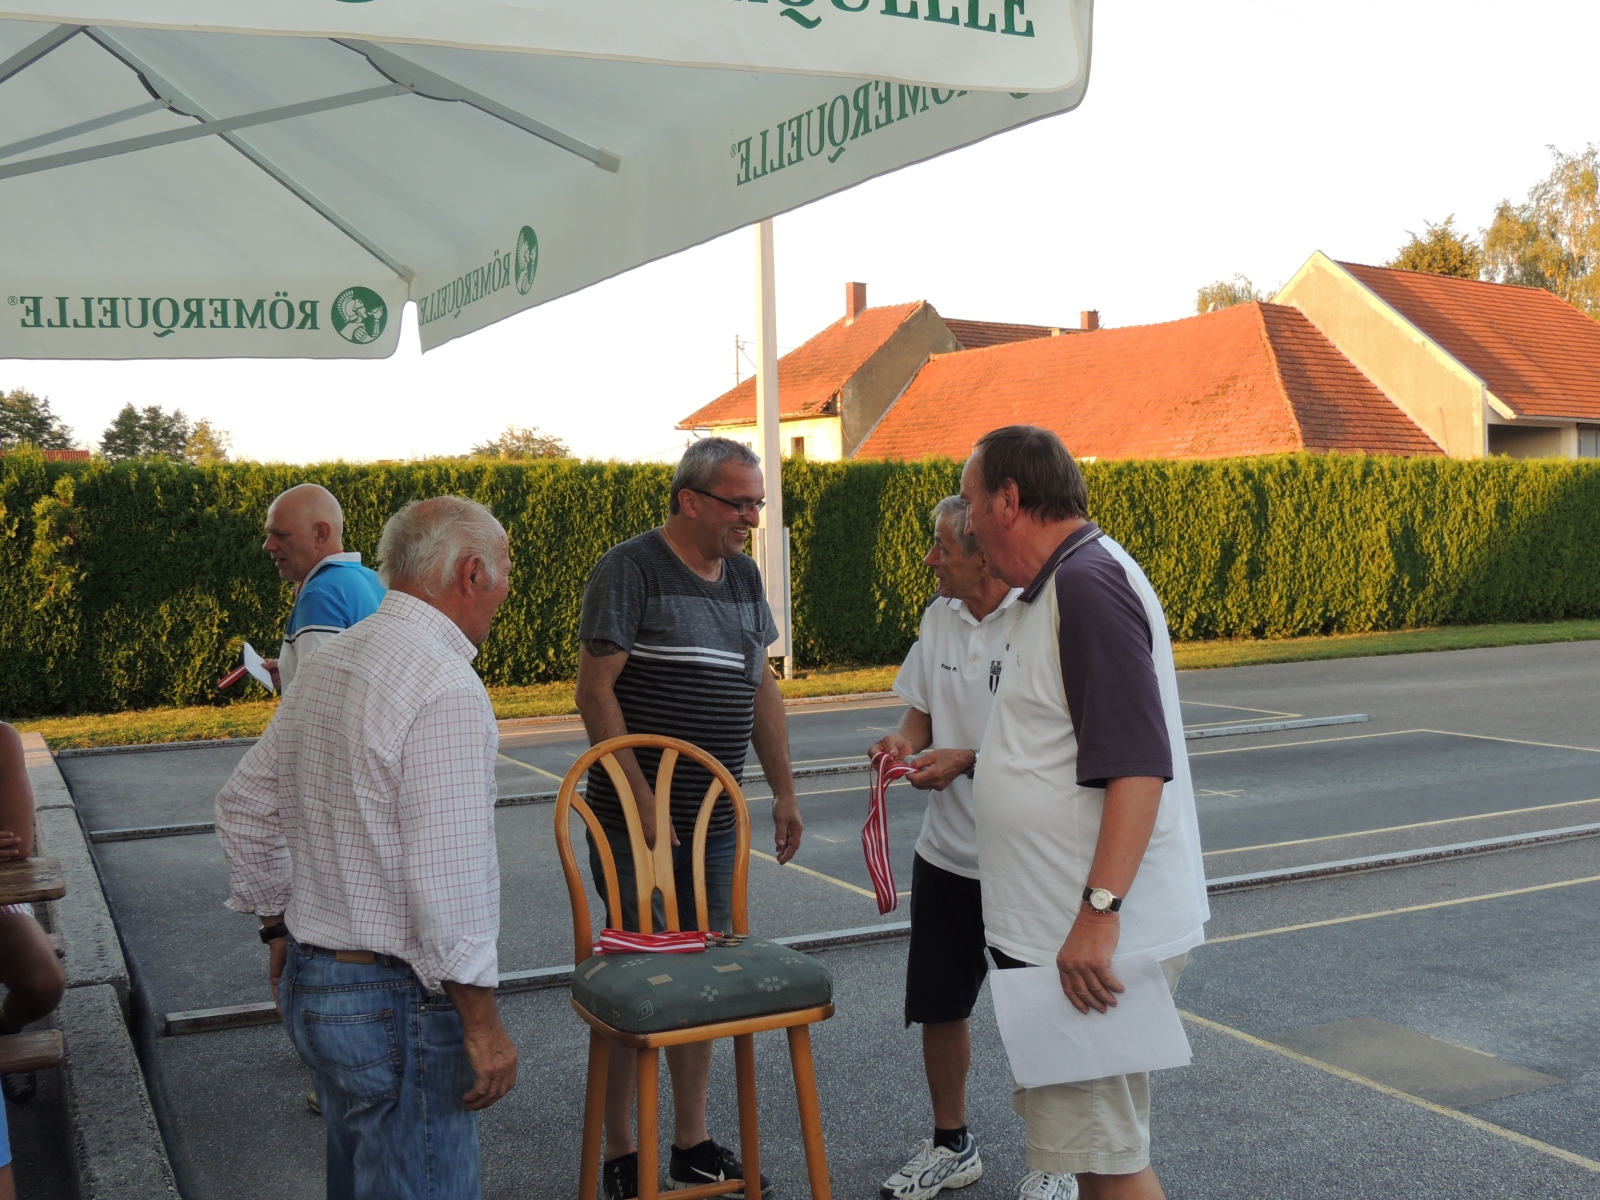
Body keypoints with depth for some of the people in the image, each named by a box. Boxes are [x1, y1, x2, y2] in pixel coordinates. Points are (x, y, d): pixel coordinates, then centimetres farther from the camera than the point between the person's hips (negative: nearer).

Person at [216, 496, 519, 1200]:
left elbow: (246, 806, 18)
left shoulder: (329, 663, 8)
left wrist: (282, 933, 25)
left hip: (309, 980, 9)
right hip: (398, 1005, -9)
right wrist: (482, 1024, -17)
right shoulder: (446, 688, -21)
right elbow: (445, 873, -25)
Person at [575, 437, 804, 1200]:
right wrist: (642, 804, -18)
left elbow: (761, 687, 18)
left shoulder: (743, 577, 12)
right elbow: (595, 690, -14)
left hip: (714, 819, 7)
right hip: (638, 819, -7)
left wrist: (784, 789, 14)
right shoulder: (630, 570, -11)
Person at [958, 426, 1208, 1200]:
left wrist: (1098, 912, -28)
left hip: (1096, 936, -11)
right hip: (1057, 927, 11)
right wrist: (952, 761, 24)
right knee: (1081, 1133, 20)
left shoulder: (1087, 584, -18)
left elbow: (1137, 766, -26)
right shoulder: (1054, 589, 15)